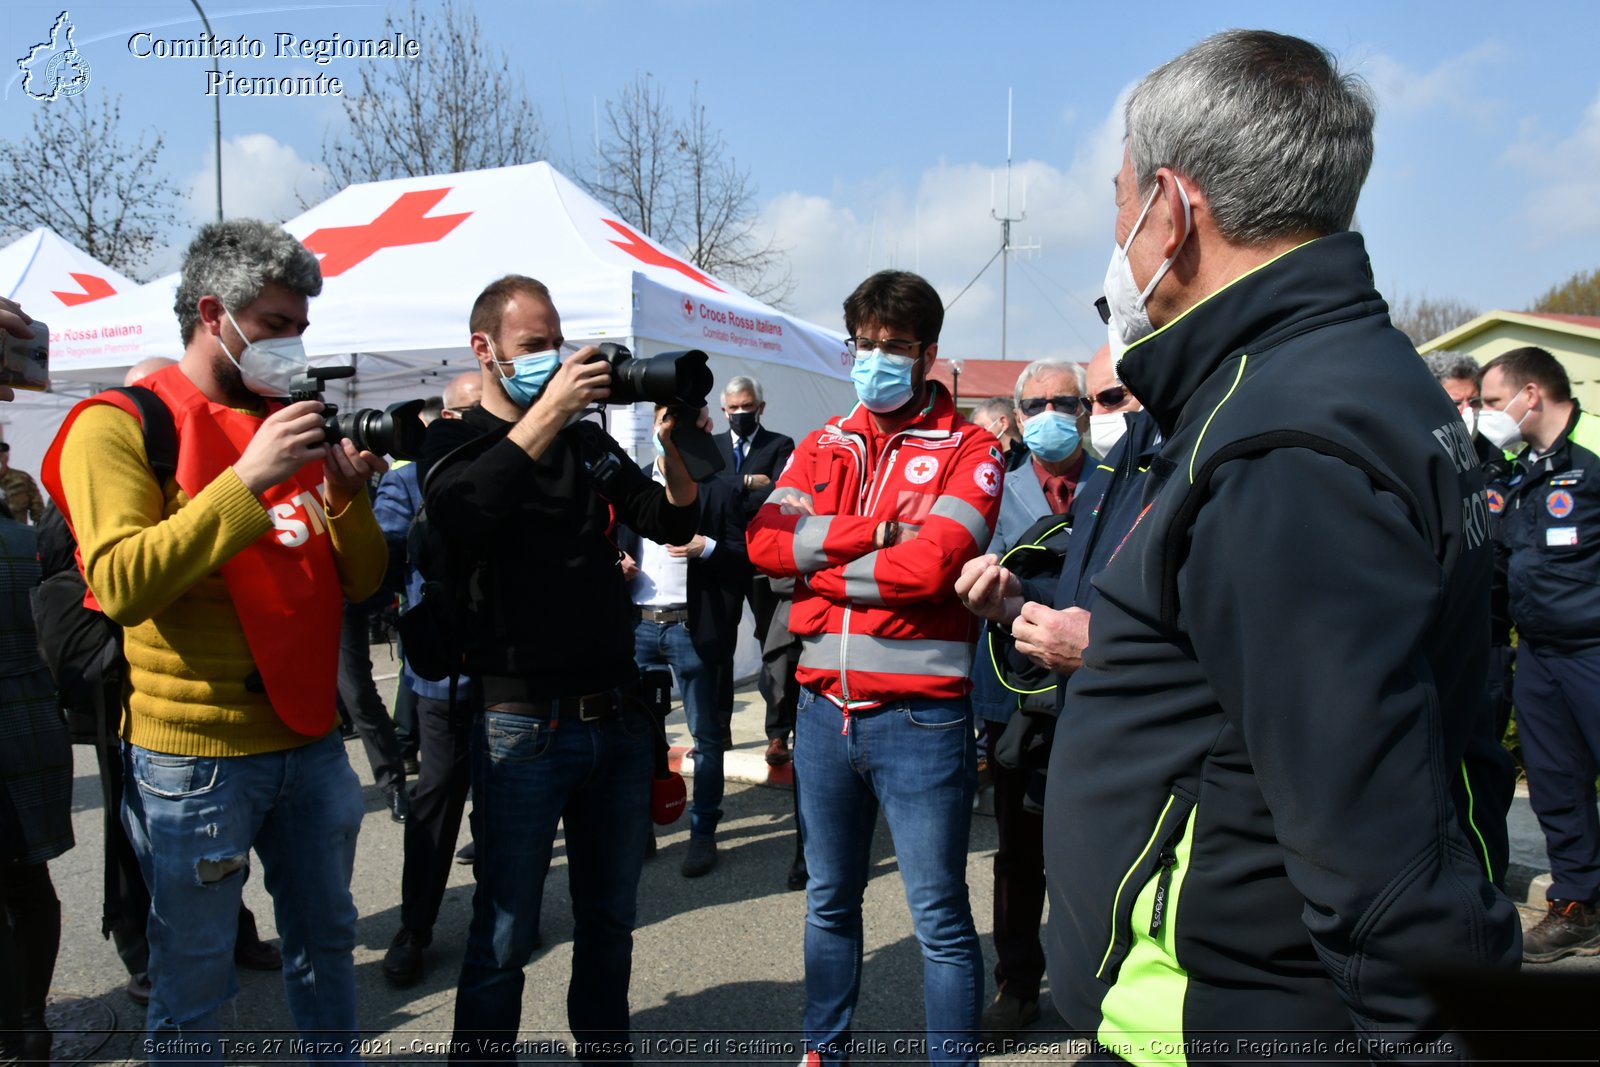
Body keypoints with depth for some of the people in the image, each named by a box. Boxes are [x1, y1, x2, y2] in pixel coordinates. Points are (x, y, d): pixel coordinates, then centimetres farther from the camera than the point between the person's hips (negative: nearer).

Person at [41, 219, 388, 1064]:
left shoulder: (292, 425, 10)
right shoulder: (120, 424, -8)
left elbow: (360, 581, 8)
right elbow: (121, 585, -22)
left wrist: (348, 492, -11)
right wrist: (249, 480, -27)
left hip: (308, 736, 6)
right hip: (194, 753, -5)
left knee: (327, 940, 20)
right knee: (194, 982, 9)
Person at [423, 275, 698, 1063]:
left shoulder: (590, 442, 13)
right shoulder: (456, 441, 0)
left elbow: (674, 523, 7)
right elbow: (457, 514, -23)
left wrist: (672, 444, -11)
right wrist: (546, 413, -25)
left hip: (618, 720, 5)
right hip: (524, 725, -5)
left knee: (610, 918, 18)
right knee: (505, 936, 6)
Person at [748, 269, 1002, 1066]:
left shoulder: (968, 450, -2)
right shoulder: (824, 447, 11)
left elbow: (932, 562, -18)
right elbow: (765, 540, -4)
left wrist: (821, 561, -8)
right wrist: (877, 531, -13)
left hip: (920, 715, -5)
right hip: (825, 707, 5)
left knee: (939, 917, 5)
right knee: (829, 902, 19)